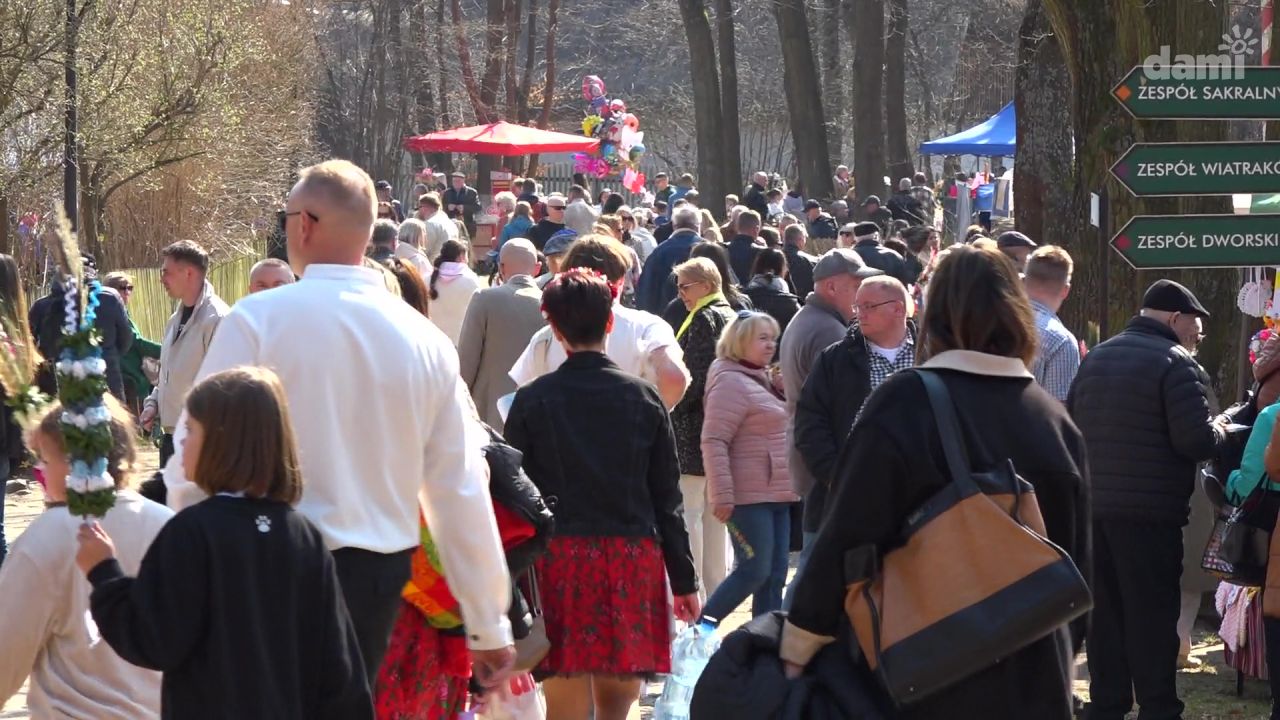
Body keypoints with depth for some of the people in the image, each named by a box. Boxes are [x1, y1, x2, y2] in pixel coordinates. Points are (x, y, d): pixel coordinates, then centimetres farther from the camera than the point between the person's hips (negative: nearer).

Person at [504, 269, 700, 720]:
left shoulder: (532, 401, -1)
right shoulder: (644, 398, 4)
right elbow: (667, 499, 5)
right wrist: (684, 581, 11)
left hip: (558, 560, -2)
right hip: (634, 560, 2)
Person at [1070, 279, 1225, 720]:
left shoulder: (1096, 358, 12)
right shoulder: (1176, 364, -11)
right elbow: (1197, 440, -18)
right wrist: (1218, 431, 2)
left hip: (1092, 506, 7)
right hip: (1150, 513, -7)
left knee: (1105, 613, 12)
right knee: (1152, 617, -1)